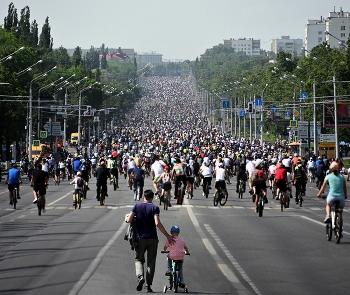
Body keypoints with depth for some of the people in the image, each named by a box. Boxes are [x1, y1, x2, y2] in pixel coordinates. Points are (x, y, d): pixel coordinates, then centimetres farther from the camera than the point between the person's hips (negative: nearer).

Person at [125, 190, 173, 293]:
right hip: (152, 239, -1)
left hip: (140, 238, 1)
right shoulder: (154, 208, -5)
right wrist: (168, 236, -11)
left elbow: (129, 220, -8)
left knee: (138, 259, 14)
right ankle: (149, 285, 3)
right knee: (151, 262, 8)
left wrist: (127, 218, 17)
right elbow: (157, 223, -16)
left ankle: (140, 276, -14)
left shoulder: (137, 206, 1)